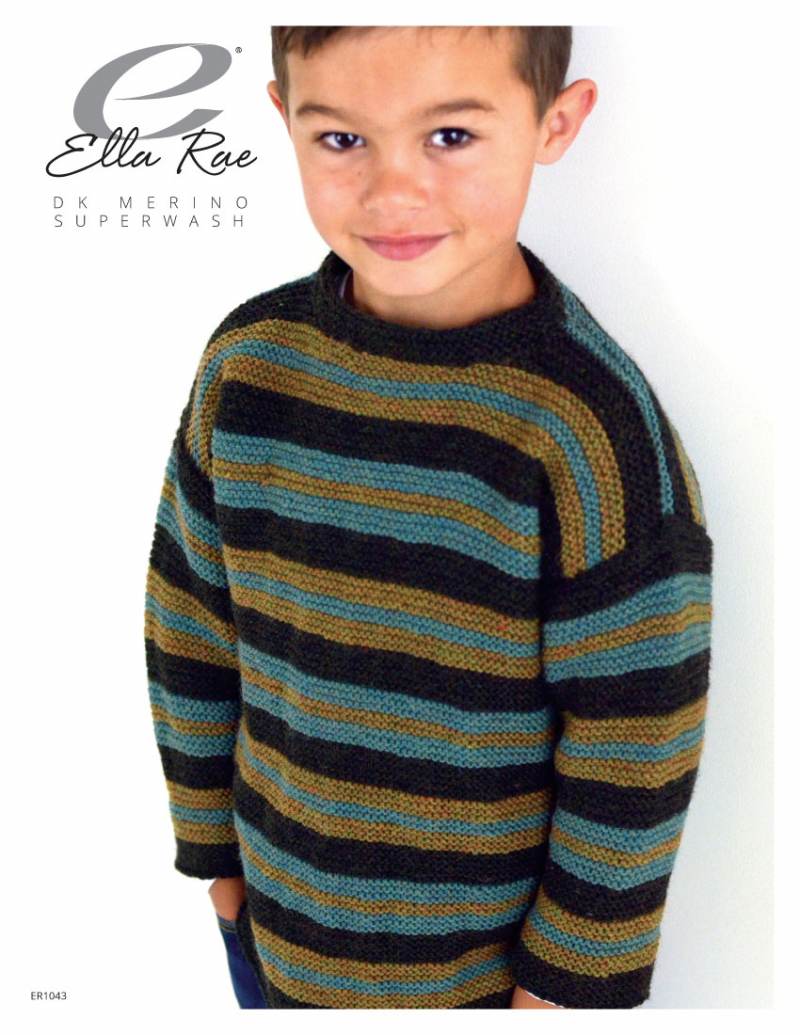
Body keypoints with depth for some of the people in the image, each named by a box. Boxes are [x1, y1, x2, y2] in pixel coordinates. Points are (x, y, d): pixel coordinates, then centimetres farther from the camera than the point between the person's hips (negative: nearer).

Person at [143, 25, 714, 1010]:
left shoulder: (593, 430, -24)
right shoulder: (247, 362, -11)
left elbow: (633, 752, -15)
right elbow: (190, 626, 0)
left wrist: (570, 972, -6)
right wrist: (211, 842, 7)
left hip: (490, 960, -3)